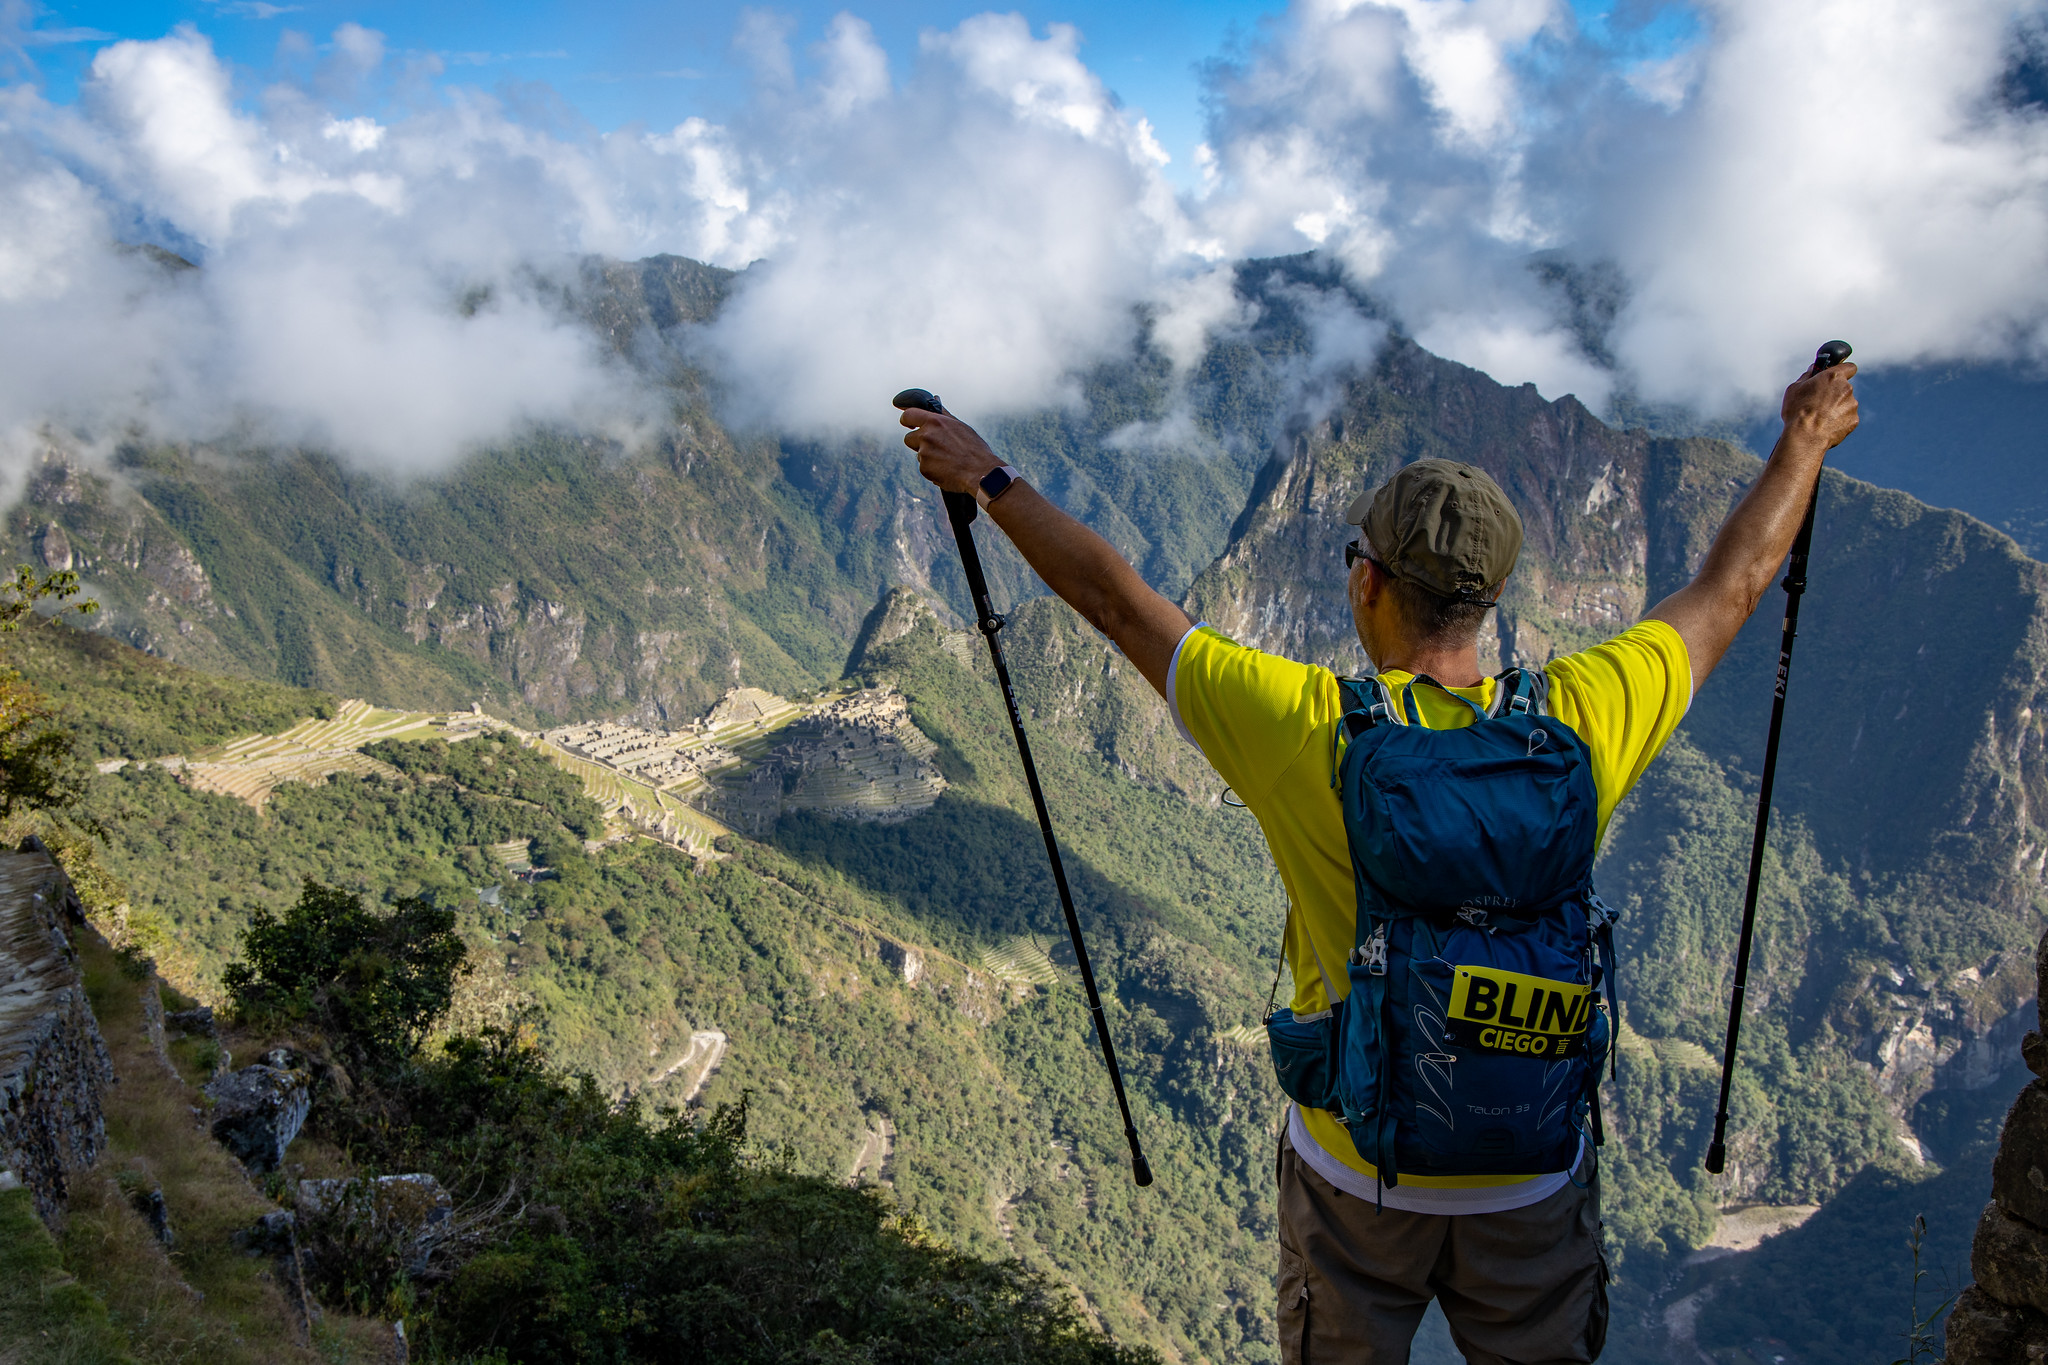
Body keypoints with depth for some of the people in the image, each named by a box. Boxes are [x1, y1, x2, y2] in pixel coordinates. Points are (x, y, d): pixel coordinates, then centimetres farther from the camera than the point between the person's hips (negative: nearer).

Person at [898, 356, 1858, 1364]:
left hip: (1354, 1175, -1)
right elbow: (1729, 586, 0)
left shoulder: (1307, 733, -24)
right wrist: (1805, 440, 16)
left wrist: (989, 479, -1)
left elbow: (1116, 599, -14)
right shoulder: (1577, 723, -18)